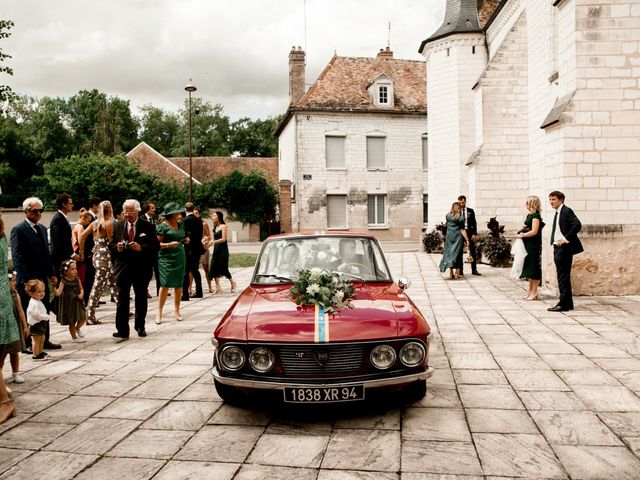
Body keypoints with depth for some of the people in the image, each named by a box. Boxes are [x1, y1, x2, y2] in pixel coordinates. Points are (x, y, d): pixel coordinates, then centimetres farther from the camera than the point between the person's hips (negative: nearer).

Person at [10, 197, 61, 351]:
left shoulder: (42, 229, 14)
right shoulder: (18, 230, -9)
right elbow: (17, 256, -15)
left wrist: (52, 274, 11)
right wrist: (26, 279, -19)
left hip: (42, 278, 7)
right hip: (27, 280, -7)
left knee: (44, 311, 12)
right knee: (27, 313, 3)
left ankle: (44, 340, 22)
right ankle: (27, 344, 13)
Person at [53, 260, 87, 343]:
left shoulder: (77, 280, -2)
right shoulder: (63, 282, -18)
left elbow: (81, 289, 9)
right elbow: (58, 293, -26)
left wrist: (81, 294, -11)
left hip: (78, 303, 5)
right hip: (68, 305, -5)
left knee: (83, 319, 7)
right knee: (71, 322, 9)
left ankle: (77, 328, 39)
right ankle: (74, 337, 27)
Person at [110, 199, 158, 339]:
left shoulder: (148, 227, -2)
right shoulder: (117, 226, 5)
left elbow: (155, 246, -6)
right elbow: (111, 245, 8)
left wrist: (141, 248, -21)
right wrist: (117, 248, -14)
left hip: (142, 268, 0)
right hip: (123, 268, 0)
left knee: (141, 298, 13)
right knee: (122, 299, -5)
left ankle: (140, 327, 29)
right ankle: (122, 330, -4)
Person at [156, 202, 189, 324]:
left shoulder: (180, 224, 11)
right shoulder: (162, 226, -8)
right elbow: (157, 243, -9)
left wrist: (185, 240, 6)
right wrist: (169, 244, -22)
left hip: (180, 257, 6)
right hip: (166, 258, -6)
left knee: (179, 284, 6)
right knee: (165, 284, -7)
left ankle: (177, 311, 16)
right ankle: (159, 313, 0)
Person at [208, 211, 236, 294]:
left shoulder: (223, 226, -8)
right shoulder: (215, 227, 13)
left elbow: (223, 239, -16)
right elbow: (214, 239, 14)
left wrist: (213, 241, -22)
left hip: (223, 249, -7)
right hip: (216, 249, 7)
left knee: (224, 268, -1)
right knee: (214, 268, -2)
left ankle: (232, 282, 22)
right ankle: (218, 287, 1)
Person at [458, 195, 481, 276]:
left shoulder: (470, 211, 6)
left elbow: (474, 223, 4)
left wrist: (474, 234, -5)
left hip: (469, 232, 1)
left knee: (473, 252, 3)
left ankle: (474, 270, 10)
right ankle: (460, 270, 9)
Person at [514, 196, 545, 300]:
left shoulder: (535, 216, -13)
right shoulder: (529, 215, 14)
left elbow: (534, 231, -19)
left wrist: (522, 235, -11)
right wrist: (521, 231, -1)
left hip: (534, 245, -9)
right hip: (528, 245, 9)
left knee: (534, 267, -3)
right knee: (529, 267, 12)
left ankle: (534, 292, 3)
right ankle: (530, 291, 20)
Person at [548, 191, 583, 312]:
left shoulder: (566, 211, -11)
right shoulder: (557, 213, 18)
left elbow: (577, 225, -23)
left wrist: (566, 239, -21)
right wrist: (555, 243, 10)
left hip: (564, 248, -10)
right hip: (557, 248, 10)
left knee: (563, 276, -8)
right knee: (562, 276, 13)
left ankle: (564, 304, -5)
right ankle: (568, 303, 20)